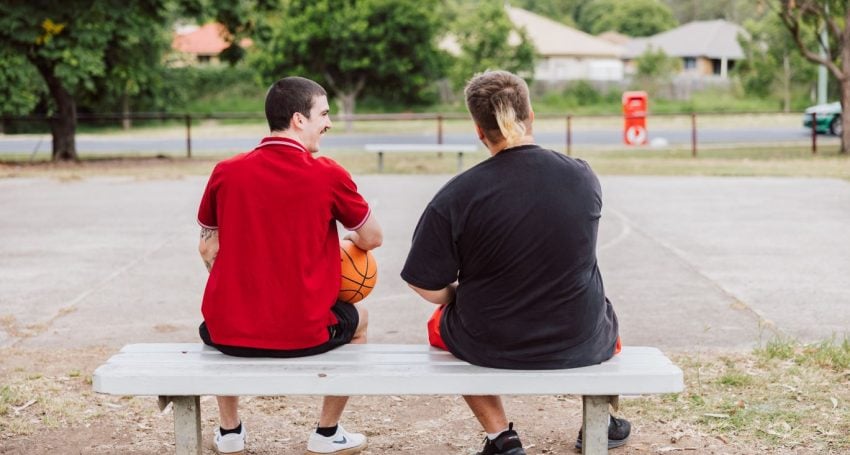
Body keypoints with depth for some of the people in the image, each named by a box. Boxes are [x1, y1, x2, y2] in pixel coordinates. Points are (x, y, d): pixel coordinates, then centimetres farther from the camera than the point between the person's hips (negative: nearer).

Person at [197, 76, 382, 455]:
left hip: (230, 333, 2)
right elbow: (373, 239, 4)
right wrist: (351, 239, 27)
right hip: (305, 335, -2)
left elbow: (208, 248, 9)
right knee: (358, 319, 30)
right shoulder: (328, 175, -9)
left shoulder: (225, 173, -2)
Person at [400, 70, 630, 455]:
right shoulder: (583, 177, -7)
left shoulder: (455, 196, -18)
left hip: (490, 346, -2)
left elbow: (431, 289, -13)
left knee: (440, 324, 33)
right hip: (581, 345, 2)